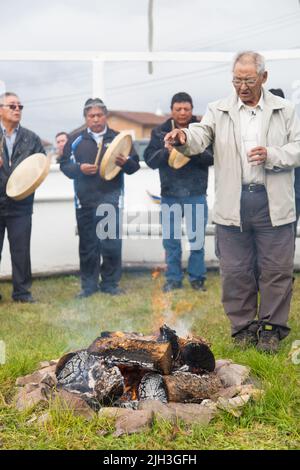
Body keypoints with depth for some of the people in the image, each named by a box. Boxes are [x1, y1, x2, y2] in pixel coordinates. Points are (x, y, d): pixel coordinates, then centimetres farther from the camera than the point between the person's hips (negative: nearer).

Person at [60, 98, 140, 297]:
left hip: (111, 199, -1)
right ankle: (89, 285, 15)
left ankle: (110, 283, 10)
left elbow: (135, 165, 7)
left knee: (112, 244, -2)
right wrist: (80, 168, -12)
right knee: (87, 245, 6)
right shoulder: (76, 140, 10)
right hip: (85, 200, 1)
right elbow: (65, 165, 8)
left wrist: (125, 163, -16)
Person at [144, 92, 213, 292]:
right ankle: (174, 278, 17)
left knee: (197, 238, 4)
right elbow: (150, 159, 1)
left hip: (196, 194, -1)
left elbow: (212, 156, -6)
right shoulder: (160, 132, 7)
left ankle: (197, 277, 16)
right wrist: (166, 151, -18)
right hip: (170, 195, 2)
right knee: (170, 239, 6)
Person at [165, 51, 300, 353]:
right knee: (235, 271, 6)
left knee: (276, 269, 3)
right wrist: (184, 137, -32)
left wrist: (271, 155, -13)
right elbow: (200, 136, -9)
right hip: (233, 204, 1)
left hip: (273, 203, 0)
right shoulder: (219, 111, 7)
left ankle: (272, 328, 18)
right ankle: (243, 327, 20)